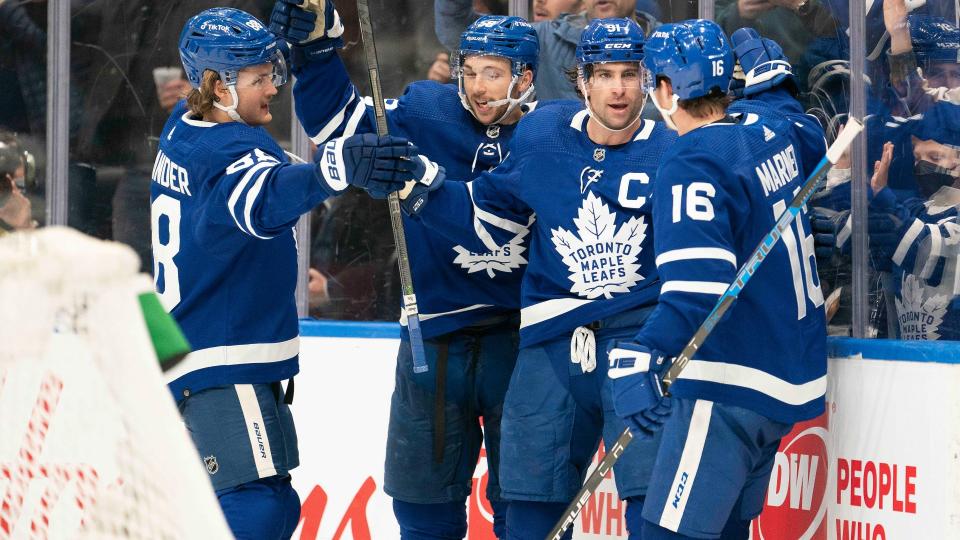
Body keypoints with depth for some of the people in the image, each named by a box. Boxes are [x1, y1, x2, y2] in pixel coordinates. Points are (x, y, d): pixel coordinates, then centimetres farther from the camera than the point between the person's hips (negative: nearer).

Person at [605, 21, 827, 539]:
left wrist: (638, 359, -35)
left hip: (731, 387, -9)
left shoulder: (693, 161, -16)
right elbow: (811, 134, 34)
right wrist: (769, 76, 41)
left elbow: (699, 285, -27)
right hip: (790, 377, 9)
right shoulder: (773, 132, 8)